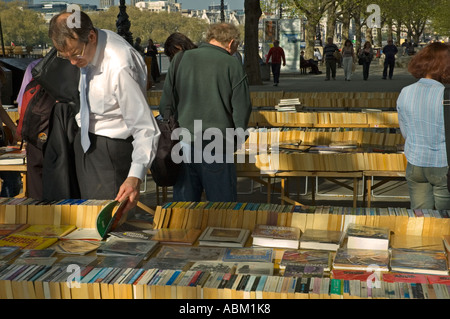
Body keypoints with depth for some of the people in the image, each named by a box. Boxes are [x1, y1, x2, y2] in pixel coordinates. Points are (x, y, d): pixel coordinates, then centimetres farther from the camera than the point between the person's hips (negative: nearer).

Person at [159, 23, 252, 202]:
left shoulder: (180, 59, 5)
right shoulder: (232, 64, -4)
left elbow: (165, 105, 7)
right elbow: (242, 110, -2)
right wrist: (234, 143, 13)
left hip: (183, 144, 3)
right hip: (217, 146, -3)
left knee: (183, 199, 12)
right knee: (222, 203, 7)